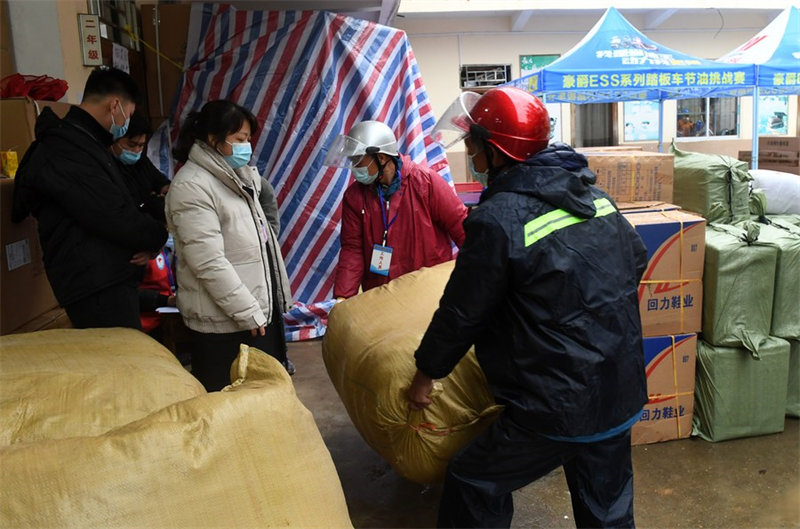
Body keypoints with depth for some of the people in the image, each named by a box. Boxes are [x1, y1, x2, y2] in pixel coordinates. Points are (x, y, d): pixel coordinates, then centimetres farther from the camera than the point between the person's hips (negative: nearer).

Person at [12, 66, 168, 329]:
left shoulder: (83, 142, 19)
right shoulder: (67, 152, -16)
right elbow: (115, 218, -22)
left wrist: (148, 243, 4)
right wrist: (157, 238, -4)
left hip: (111, 280, 10)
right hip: (98, 289, -10)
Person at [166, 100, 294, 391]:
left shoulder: (237, 175, 12)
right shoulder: (191, 186, -17)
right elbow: (209, 263, -23)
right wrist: (248, 312, -20)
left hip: (260, 305, 9)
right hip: (224, 319, -9)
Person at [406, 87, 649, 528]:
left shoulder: (497, 219, -20)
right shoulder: (593, 193, 3)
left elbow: (463, 313, -12)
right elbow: (636, 259, 16)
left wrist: (425, 373, 4)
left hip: (560, 406, -7)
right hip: (622, 395, 8)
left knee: (474, 483, 11)